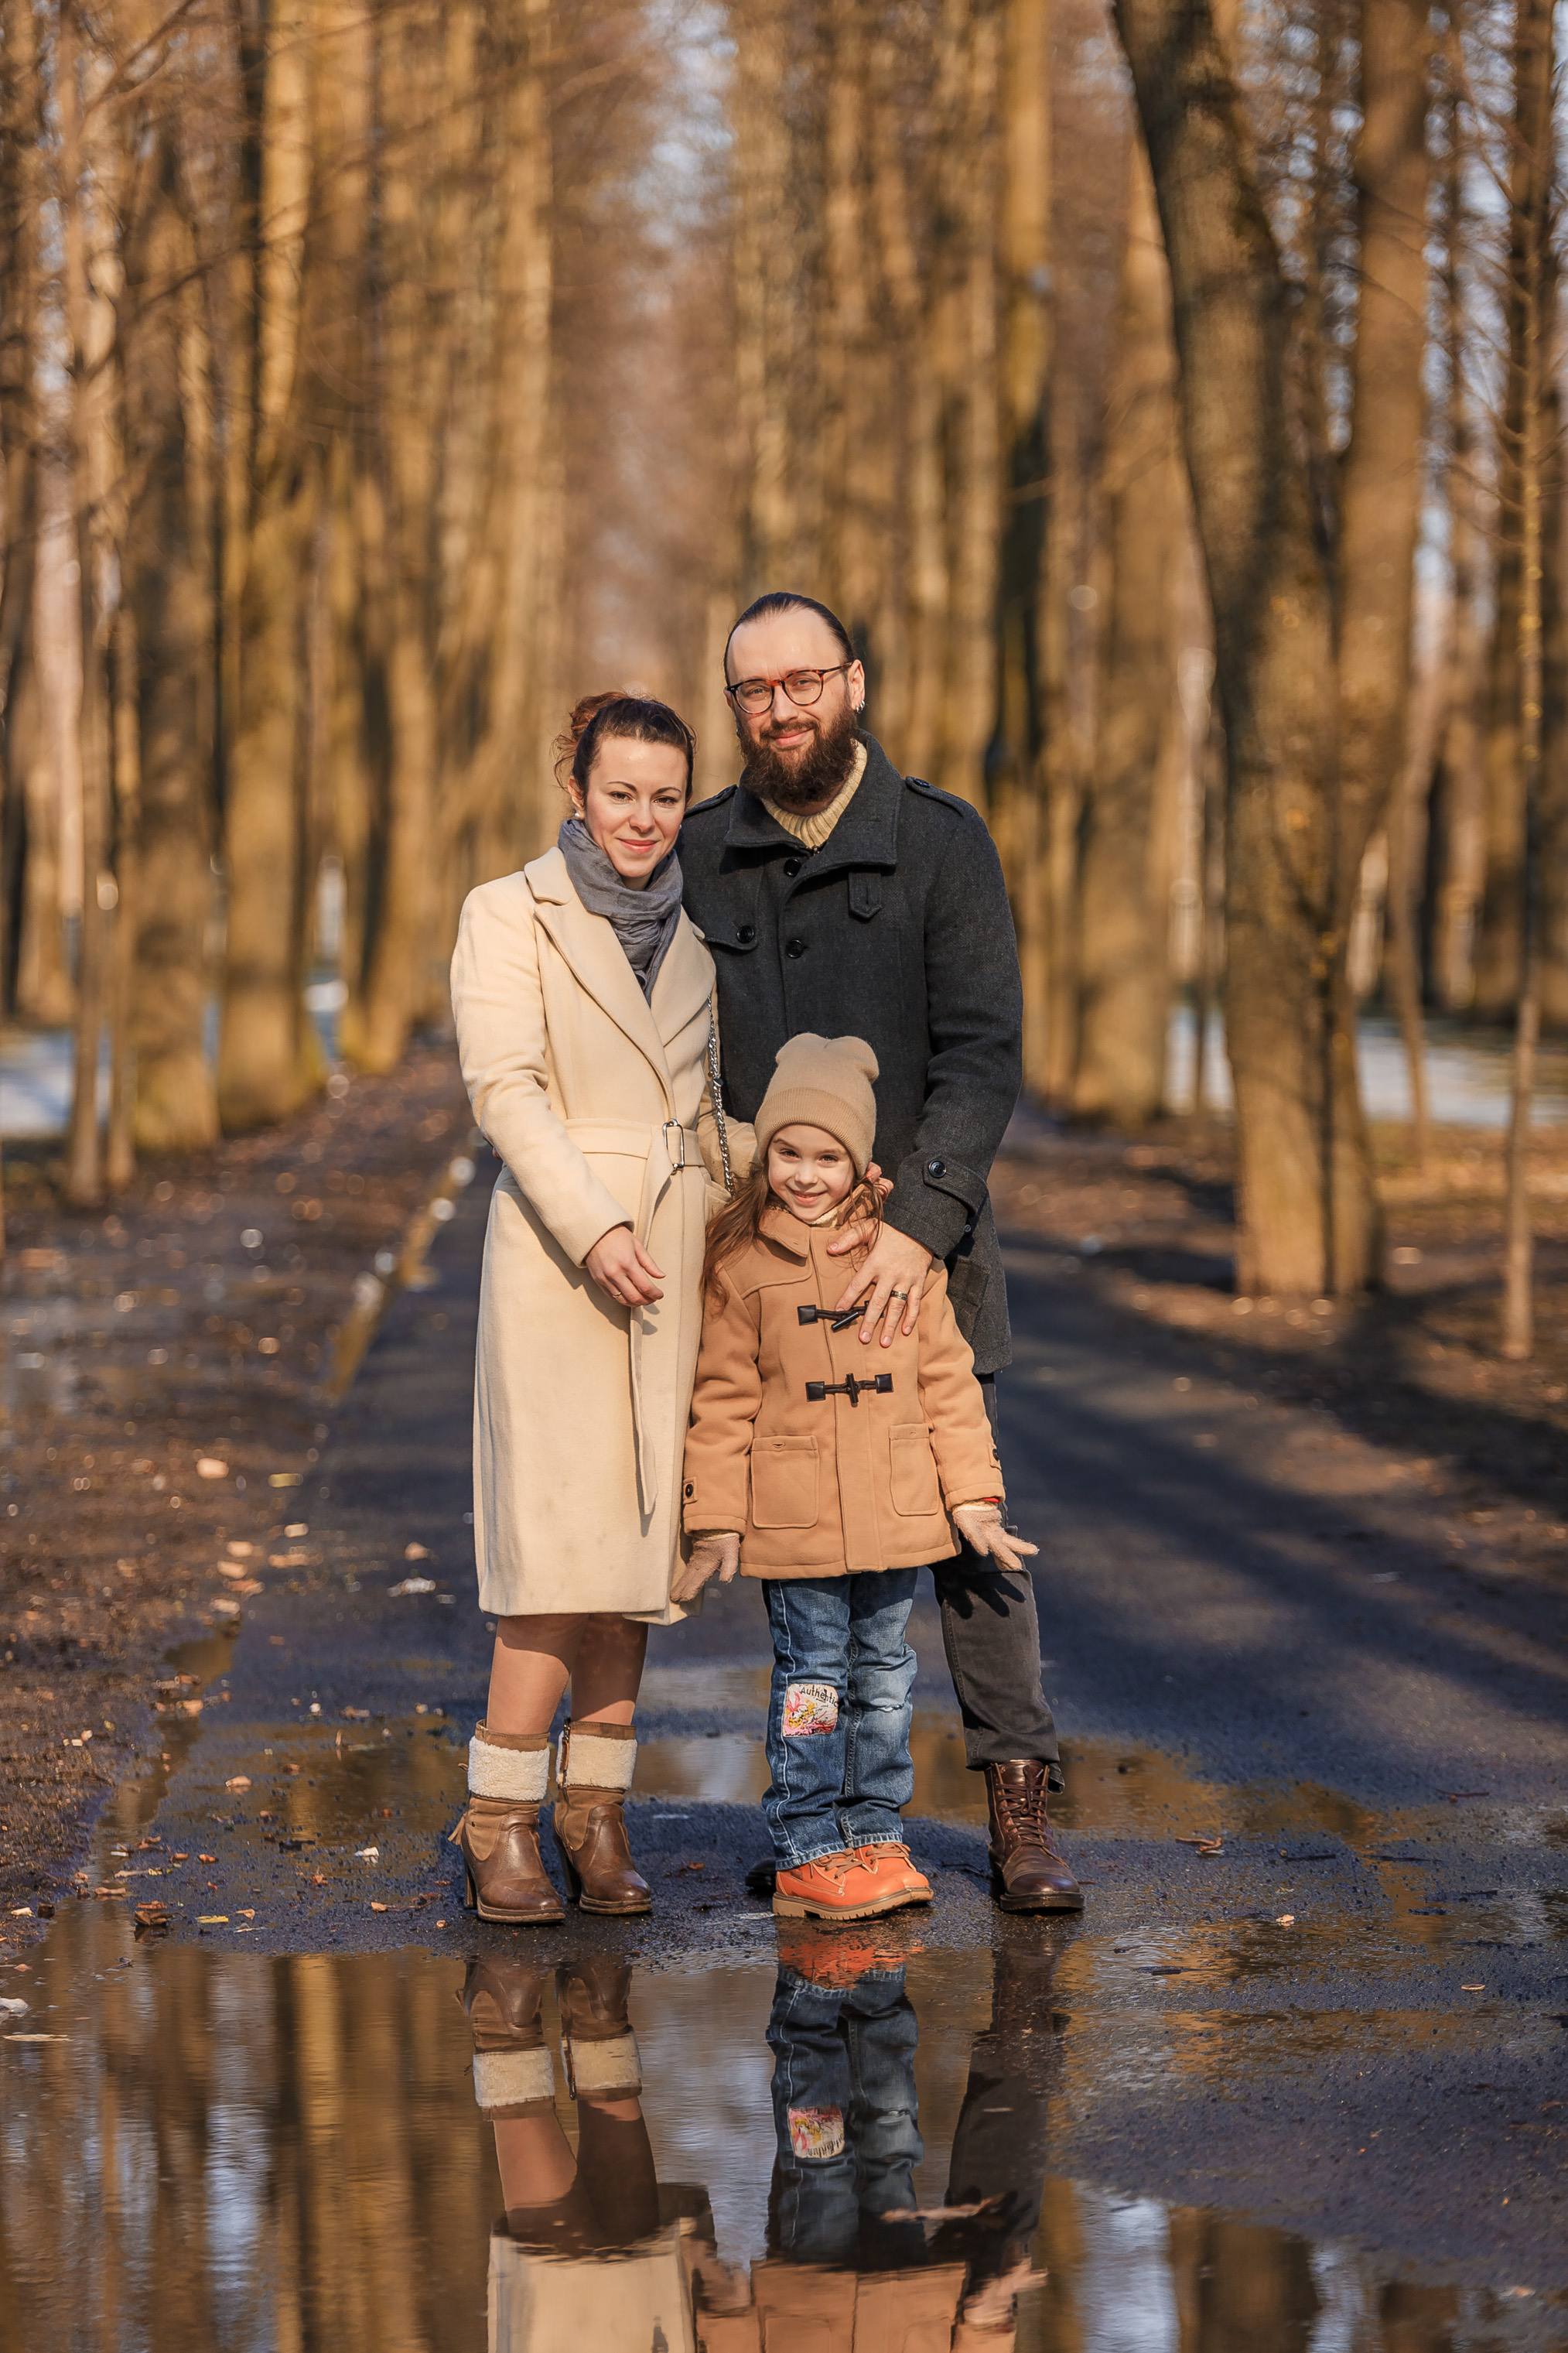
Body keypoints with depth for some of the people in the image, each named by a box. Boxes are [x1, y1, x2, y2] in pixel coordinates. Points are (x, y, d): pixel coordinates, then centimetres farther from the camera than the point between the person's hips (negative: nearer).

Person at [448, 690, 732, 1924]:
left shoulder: (695, 930, 13)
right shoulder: (510, 914, -1)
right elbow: (505, 1085, -10)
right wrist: (595, 1230, -19)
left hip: (678, 1254, 5)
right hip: (556, 1249, -5)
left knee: (638, 1534, 4)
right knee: (562, 1538, -10)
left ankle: (596, 1816, 10)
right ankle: (501, 1823, -3)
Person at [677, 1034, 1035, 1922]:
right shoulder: (739, 1264, -2)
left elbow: (947, 1378, 8)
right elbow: (723, 1399, 1)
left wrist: (973, 1497, 5)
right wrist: (716, 1522, -2)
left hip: (894, 1512, 3)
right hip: (792, 1512, -3)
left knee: (886, 1676, 10)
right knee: (811, 1680, -1)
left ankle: (878, 1835, 20)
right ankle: (806, 1852, 6)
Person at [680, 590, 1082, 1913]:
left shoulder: (941, 843, -3)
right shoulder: (698, 860, 5)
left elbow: (985, 1053, -10)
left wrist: (921, 1222, -21)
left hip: (921, 1241, -2)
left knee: (970, 1525, -3)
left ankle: (1020, 1808, 1)